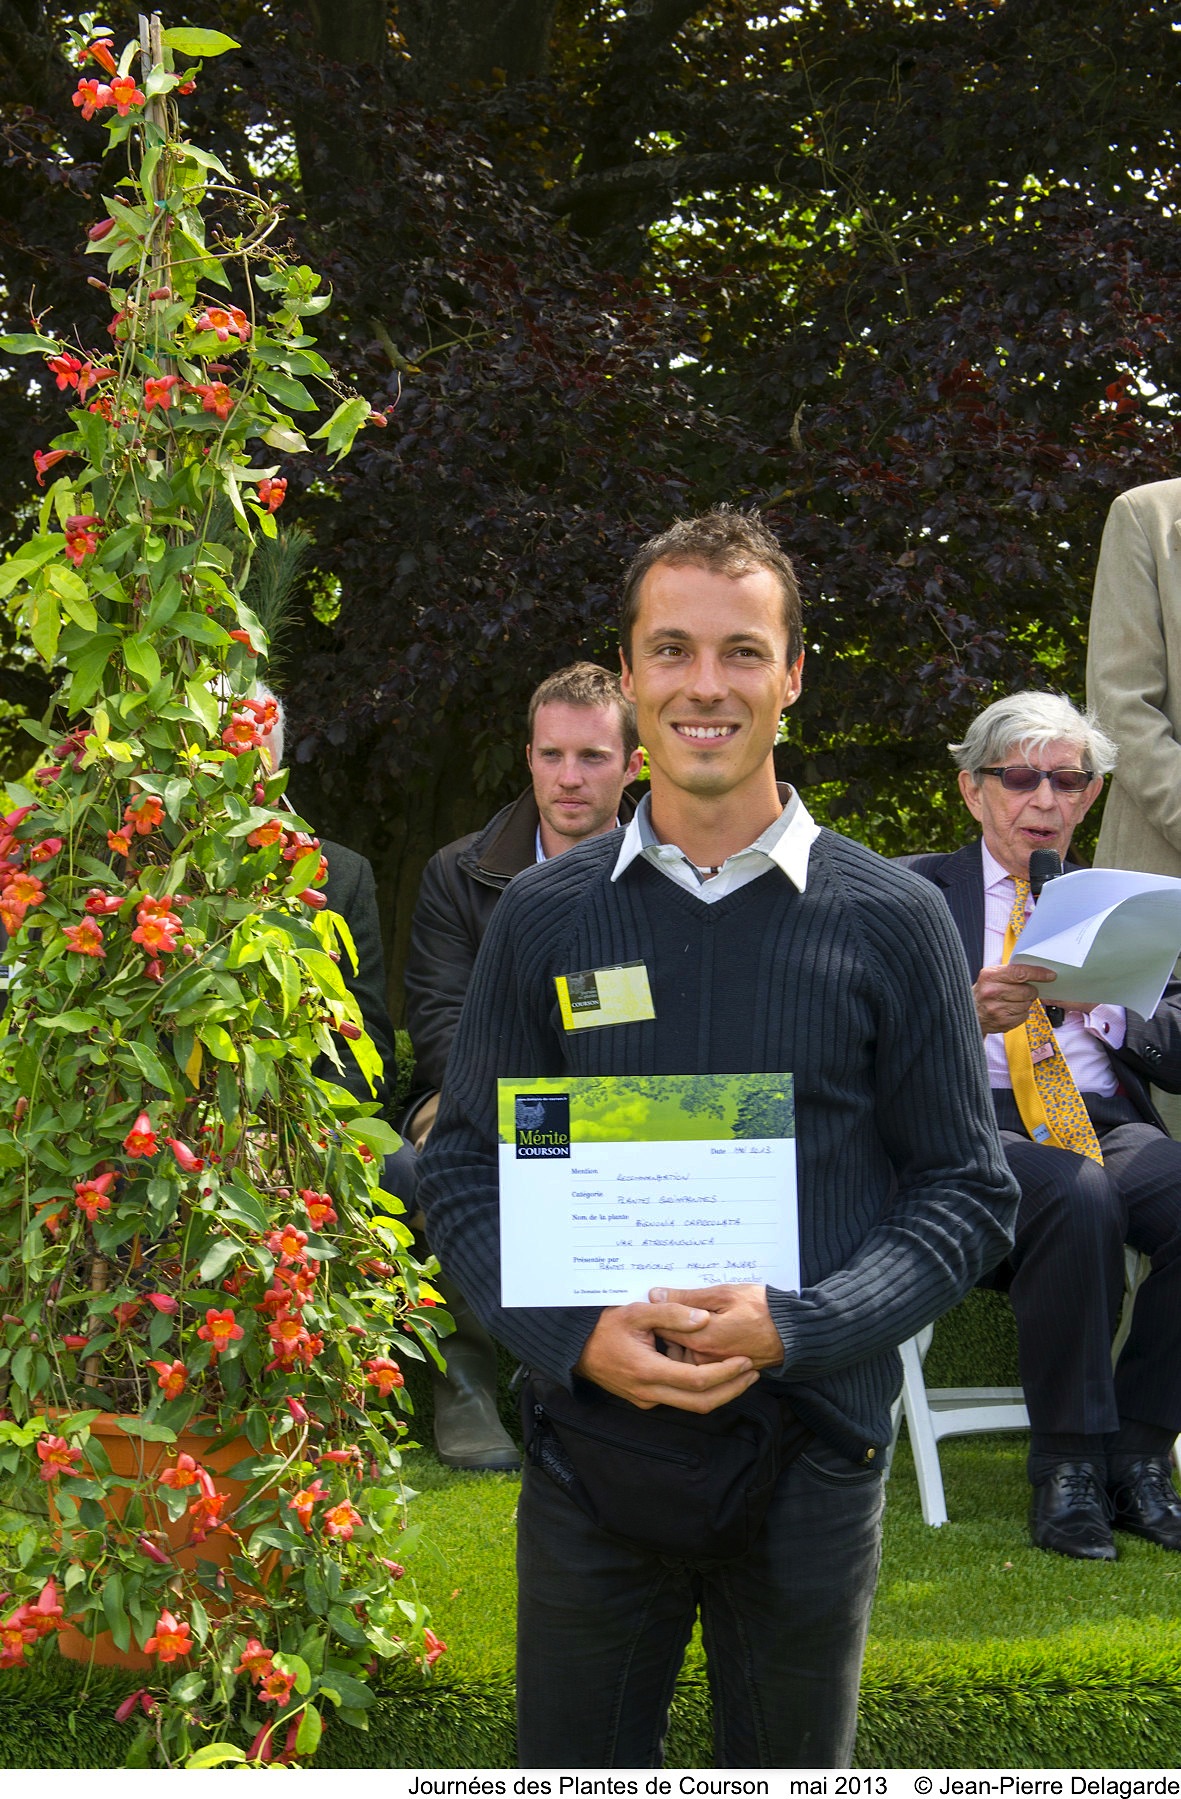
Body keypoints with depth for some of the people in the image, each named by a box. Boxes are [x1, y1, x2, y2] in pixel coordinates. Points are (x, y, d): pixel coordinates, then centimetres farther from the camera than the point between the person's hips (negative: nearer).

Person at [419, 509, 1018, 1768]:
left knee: (790, 1766, 13)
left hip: (811, 1455, -1)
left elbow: (969, 1191, 0)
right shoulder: (545, 917, 3)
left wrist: (793, 1329, -16)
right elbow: (462, 1176, 5)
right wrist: (578, 1337, -14)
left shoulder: (890, 922, -1)